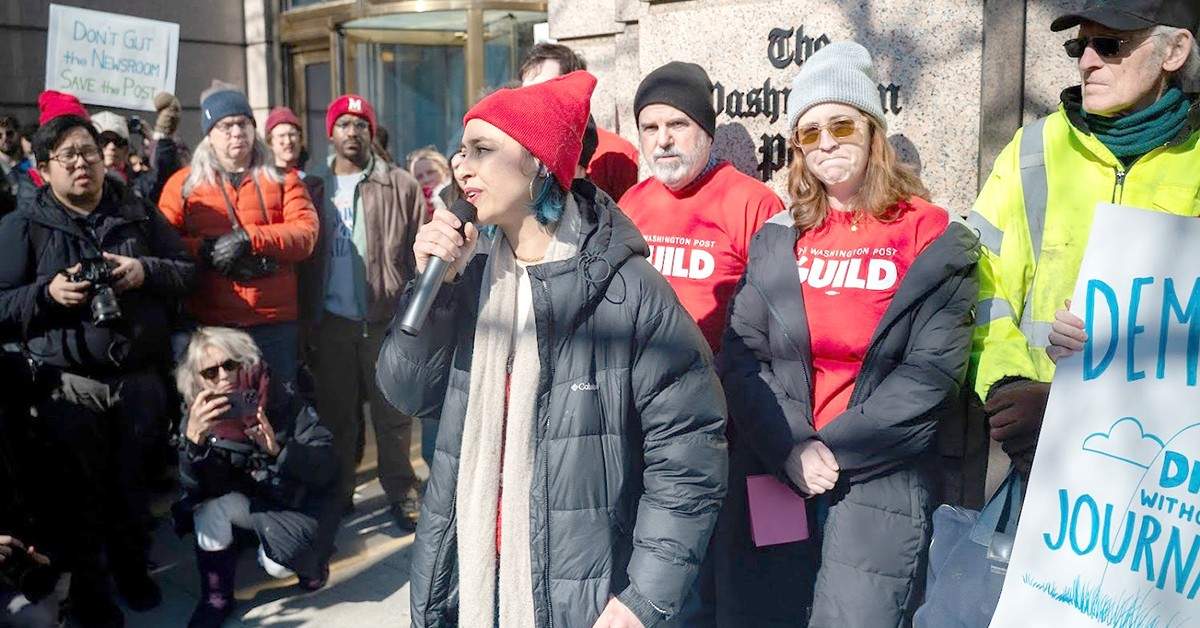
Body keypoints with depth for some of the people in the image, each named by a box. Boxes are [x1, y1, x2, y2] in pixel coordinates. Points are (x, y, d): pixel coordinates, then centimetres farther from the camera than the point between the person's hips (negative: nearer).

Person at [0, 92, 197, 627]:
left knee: (133, 484, 14)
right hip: (70, 386, -2)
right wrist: (47, 293, -18)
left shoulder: (139, 213, 7)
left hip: (141, 379, 2)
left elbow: (188, 272, 7)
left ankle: (132, 567, 36)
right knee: (83, 493, 7)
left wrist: (146, 271, -12)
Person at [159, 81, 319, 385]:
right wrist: (208, 250, -14)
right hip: (210, 325, 0)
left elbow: (306, 233, -4)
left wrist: (247, 239, -15)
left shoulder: (282, 179, 10)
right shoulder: (183, 183, 10)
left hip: (276, 324, 0)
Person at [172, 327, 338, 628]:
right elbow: (195, 490, -23)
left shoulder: (281, 400, -21)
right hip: (252, 502, 3)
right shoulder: (200, 417, -13)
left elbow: (327, 466, -23)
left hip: (298, 502, -3)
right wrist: (194, 439, -39)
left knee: (277, 564, -26)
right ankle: (216, 599, -5)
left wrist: (279, 449, -40)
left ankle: (311, 560, 11)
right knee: (210, 507, -25)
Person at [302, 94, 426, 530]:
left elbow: (418, 253, -2)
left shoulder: (400, 186, 1)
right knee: (336, 413, 12)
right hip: (332, 322, 3)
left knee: (392, 414, 4)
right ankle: (336, 494, 23)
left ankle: (402, 494, 15)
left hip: (387, 319, -3)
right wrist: (307, 320, 2)